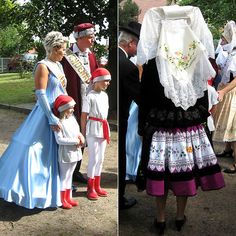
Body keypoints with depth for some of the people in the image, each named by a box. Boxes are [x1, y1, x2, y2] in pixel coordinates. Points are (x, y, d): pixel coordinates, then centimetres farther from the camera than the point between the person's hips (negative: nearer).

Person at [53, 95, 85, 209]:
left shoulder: (72, 118, 6)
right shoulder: (59, 123, -18)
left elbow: (78, 131, 16)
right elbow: (59, 140, -22)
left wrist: (81, 137, -7)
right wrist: (75, 141, -21)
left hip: (75, 152, 7)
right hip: (65, 153, -7)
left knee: (69, 175, 18)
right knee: (64, 176, 5)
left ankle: (68, 198, 30)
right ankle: (62, 200, 18)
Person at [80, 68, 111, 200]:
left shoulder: (105, 95, 9)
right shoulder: (90, 97, -13)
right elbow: (84, 117, -12)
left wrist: (107, 131, 15)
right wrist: (83, 134, -11)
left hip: (103, 130, 7)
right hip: (93, 130, -7)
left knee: (100, 158, 13)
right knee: (94, 159, -2)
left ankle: (97, 186, 24)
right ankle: (90, 188, 11)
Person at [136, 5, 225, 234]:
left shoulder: (152, 64, -10)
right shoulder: (197, 61, -2)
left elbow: (145, 99, -6)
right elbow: (203, 94, 6)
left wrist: (143, 126, 2)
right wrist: (201, 117, 17)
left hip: (160, 126, -2)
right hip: (191, 125, 3)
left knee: (161, 170, 7)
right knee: (185, 168, 12)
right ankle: (180, 216, 26)